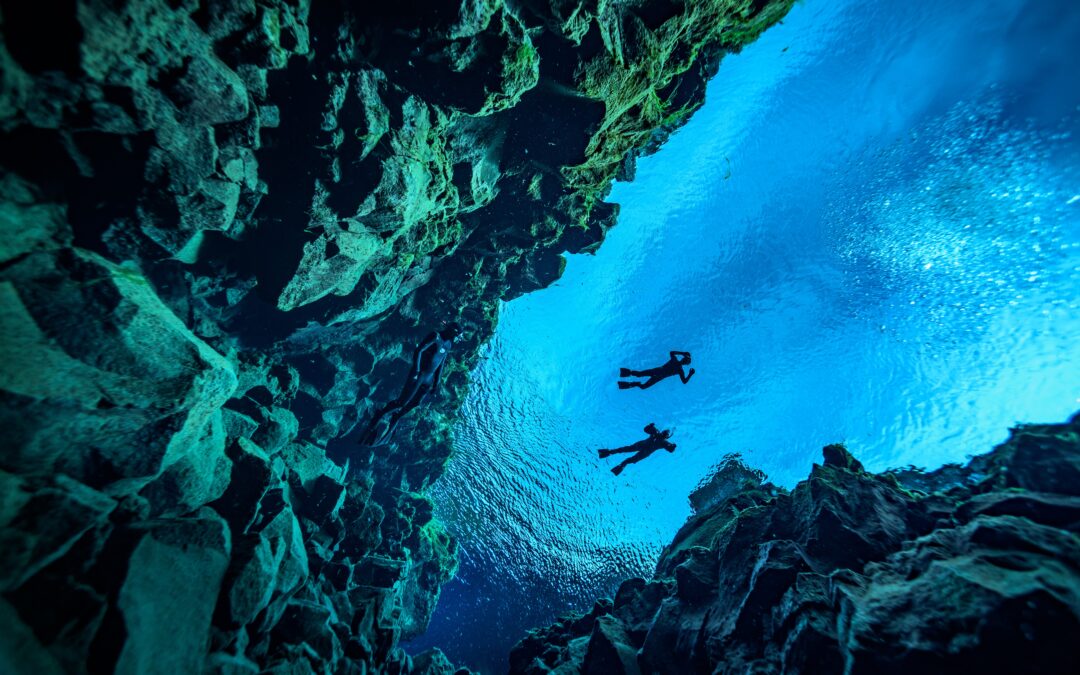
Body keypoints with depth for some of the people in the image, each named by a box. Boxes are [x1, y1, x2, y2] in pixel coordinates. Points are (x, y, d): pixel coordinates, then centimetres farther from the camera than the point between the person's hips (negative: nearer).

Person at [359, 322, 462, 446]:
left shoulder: (448, 344, 11)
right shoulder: (435, 336, -14)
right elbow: (418, 351, -20)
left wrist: (436, 382, 15)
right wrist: (416, 371, -26)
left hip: (429, 379, 8)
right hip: (418, 375, -8)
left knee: (414, 404, 7)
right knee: (402, 402, -8)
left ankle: (392, 423, 22)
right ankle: (380, 416, 9)